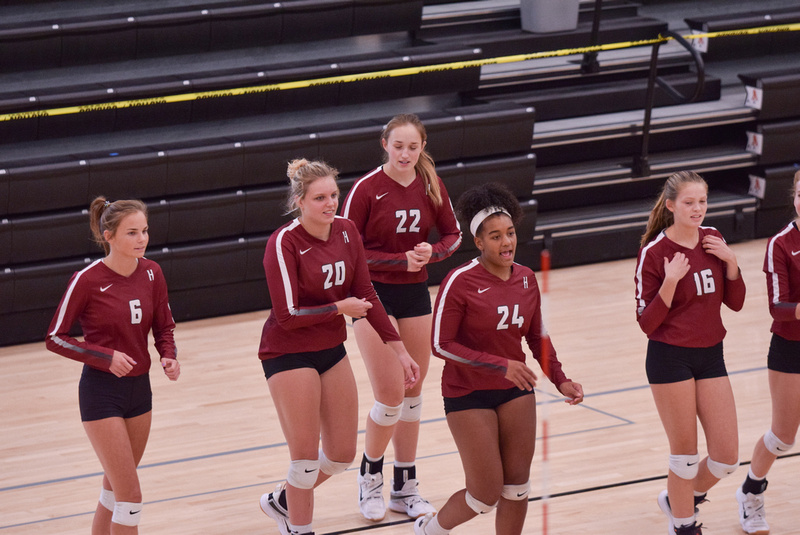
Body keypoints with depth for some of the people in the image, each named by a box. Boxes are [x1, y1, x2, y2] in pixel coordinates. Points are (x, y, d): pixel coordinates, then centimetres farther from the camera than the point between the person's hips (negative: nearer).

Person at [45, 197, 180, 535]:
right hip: (101, 392, -6)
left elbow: (164, 327, 11)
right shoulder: (87, 280, -17)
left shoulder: (151, 273, -2)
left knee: (116, 487, 17)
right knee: (130, 494, -9)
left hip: (139, 389, 6)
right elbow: (55, 339, -10)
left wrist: (169, 357, -10)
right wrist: (106, 357, -20)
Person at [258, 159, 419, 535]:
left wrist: (398, 349, 1)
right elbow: (287, 315, -22)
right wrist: (340, 308, -14)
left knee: (342, 454, 12)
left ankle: (282, 500, 36)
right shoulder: (284, 243, -21)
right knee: (306, 458, -3)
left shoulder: (346, 231, -3)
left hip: (331, 349, 7)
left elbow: (365, 295, 4)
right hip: (289, 353, -7)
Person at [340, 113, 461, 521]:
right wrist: (400, 260, -21)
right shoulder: (367, 188, -15)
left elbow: (453, 234, 9)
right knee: (390, 397, -9)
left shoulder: (430, 186, -2)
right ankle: (370, 476, 15)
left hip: (415, 294, 5)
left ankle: (405, 488, 22)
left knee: (412, 395, 10)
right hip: (374, 295, -5)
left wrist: (431, 253, -13)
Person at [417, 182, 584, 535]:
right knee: (486, 495, -2)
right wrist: (500, 365, -24)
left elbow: (537, 336, 13)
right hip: (469, 395, -5)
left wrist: (560, 380, 0)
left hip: (516, 390, 5)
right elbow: (441, 345, -17)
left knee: (517, 488, 5)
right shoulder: (460, 281, -17)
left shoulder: (526, 279, 0)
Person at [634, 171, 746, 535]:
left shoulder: (713, 240, 4)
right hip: (670, 358, -5)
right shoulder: (654, 253, -12)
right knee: (685, 453, 2)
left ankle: (678, 499, 29)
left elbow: (735, 302, 8)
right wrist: (670, 281, -26)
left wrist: (730, 261, -8)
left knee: (727, 457, 3)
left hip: (710, 355, 5)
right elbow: (647, 323, -12)